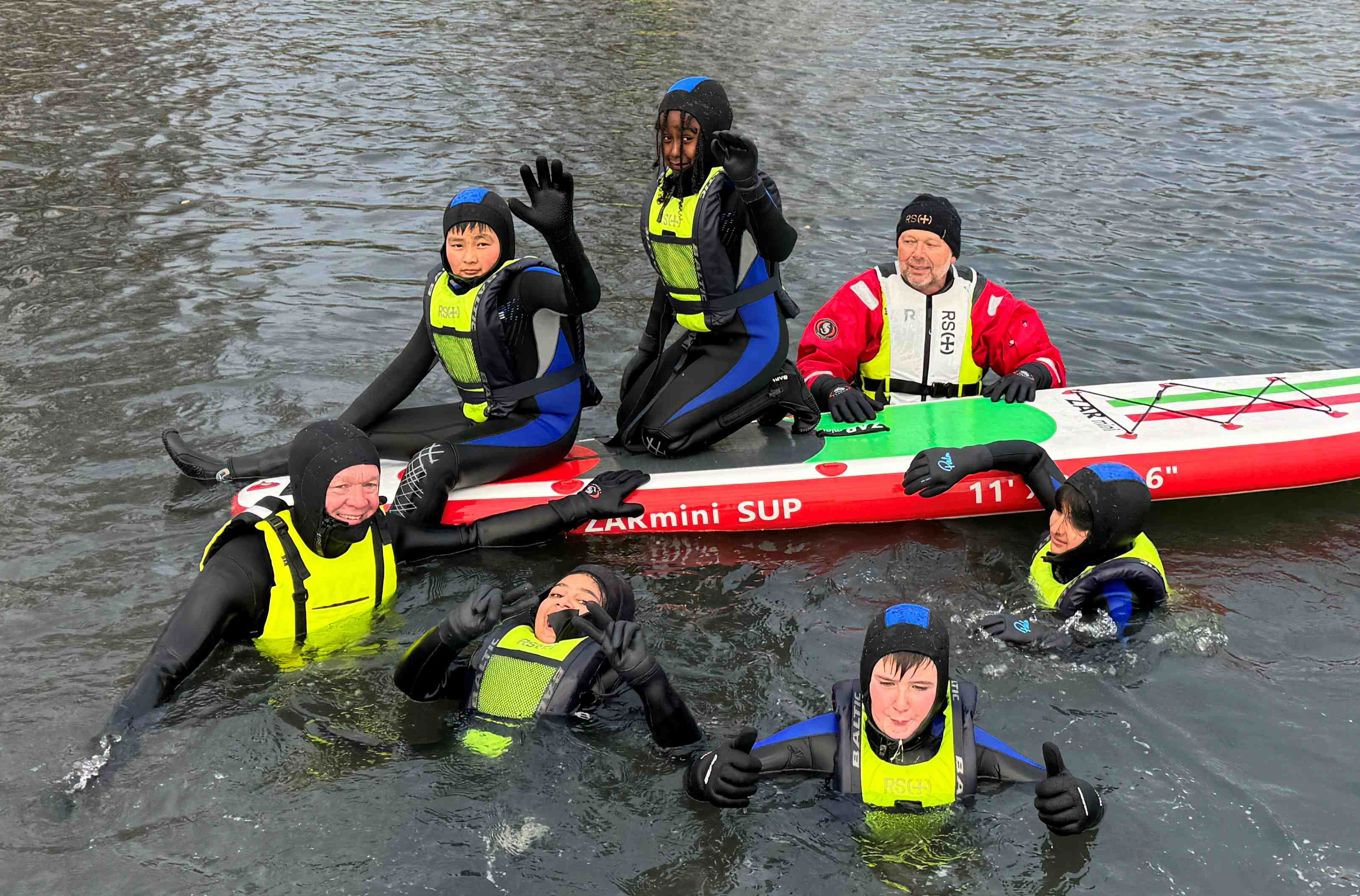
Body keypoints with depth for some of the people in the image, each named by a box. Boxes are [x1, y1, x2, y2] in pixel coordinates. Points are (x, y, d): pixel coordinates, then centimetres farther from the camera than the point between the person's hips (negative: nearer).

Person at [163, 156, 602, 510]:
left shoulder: (522, 283, -21)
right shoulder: (443, 288, 2)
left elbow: (584, 297, -42)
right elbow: (405, 371, 8)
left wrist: (560, 231, -61)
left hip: (541, 426, -8)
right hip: (481, 417, 8)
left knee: (435, 464, -34)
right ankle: (224, 471, 14)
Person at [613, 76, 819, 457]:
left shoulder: (731, 186, -20)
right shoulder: (666, 187, 4)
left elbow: (779, 249, -40)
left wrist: (750, 184, -54)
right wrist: (648, 345, 18)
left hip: (750, 339, -9)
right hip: (701, 338, 9)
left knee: (663, 436, -16)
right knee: (629, 429, 12)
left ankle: (777, 389, 1)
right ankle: (756, 389, 16)